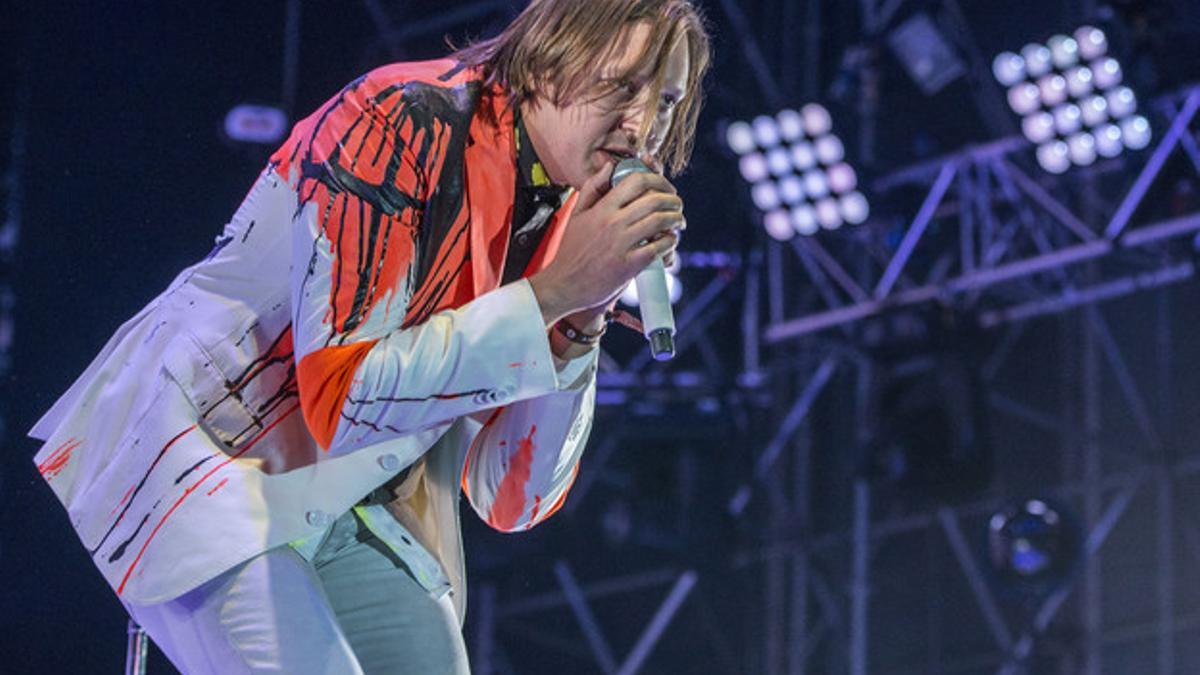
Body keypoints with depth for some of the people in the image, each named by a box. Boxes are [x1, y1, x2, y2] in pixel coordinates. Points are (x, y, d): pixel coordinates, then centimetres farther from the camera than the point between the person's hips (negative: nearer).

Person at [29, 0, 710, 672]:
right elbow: (340, 396, -30)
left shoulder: (565, 218, 0)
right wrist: (557, 290, -30)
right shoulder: (406, 126, -21)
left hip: (345, 512, 8)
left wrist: (581, 322, -15)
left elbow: (514, 503, 0)